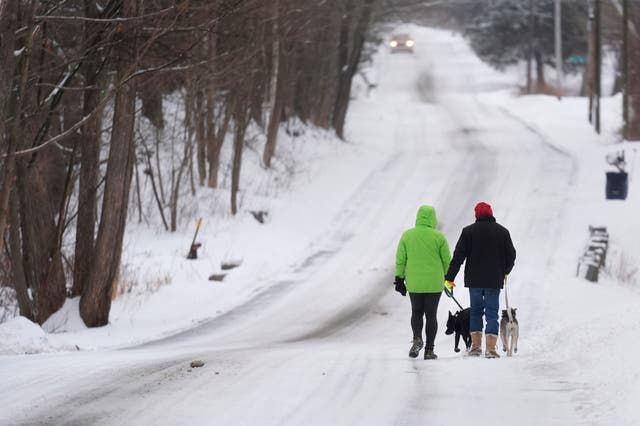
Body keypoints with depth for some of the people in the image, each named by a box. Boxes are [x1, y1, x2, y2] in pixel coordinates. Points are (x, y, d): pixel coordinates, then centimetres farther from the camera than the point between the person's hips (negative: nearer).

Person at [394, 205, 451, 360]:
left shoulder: (407, 235, -1)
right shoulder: (438, 237, -6)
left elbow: (400, 259, 1)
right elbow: (447, 260, -1)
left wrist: (399, 279, 9)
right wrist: (446, 277, 16)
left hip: (414, 283, 1)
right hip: (434, 283, -1)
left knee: (416, 312, 16)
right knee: (431, 315, 6)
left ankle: (417, 338, -9)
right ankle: (429, 350, 5)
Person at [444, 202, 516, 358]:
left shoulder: (469, 231, -2)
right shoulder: (502, 232, 2)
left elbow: (458, 256, -5)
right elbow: (511, 255, 8)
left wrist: (449, 278, -2)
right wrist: (505, 271, 28)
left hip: (474, 279, 0)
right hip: (494, 280, 0)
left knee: (475, 311, 15)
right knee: (492, 313, 2)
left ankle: (476, 345, 10)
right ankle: (491, 348, -8)